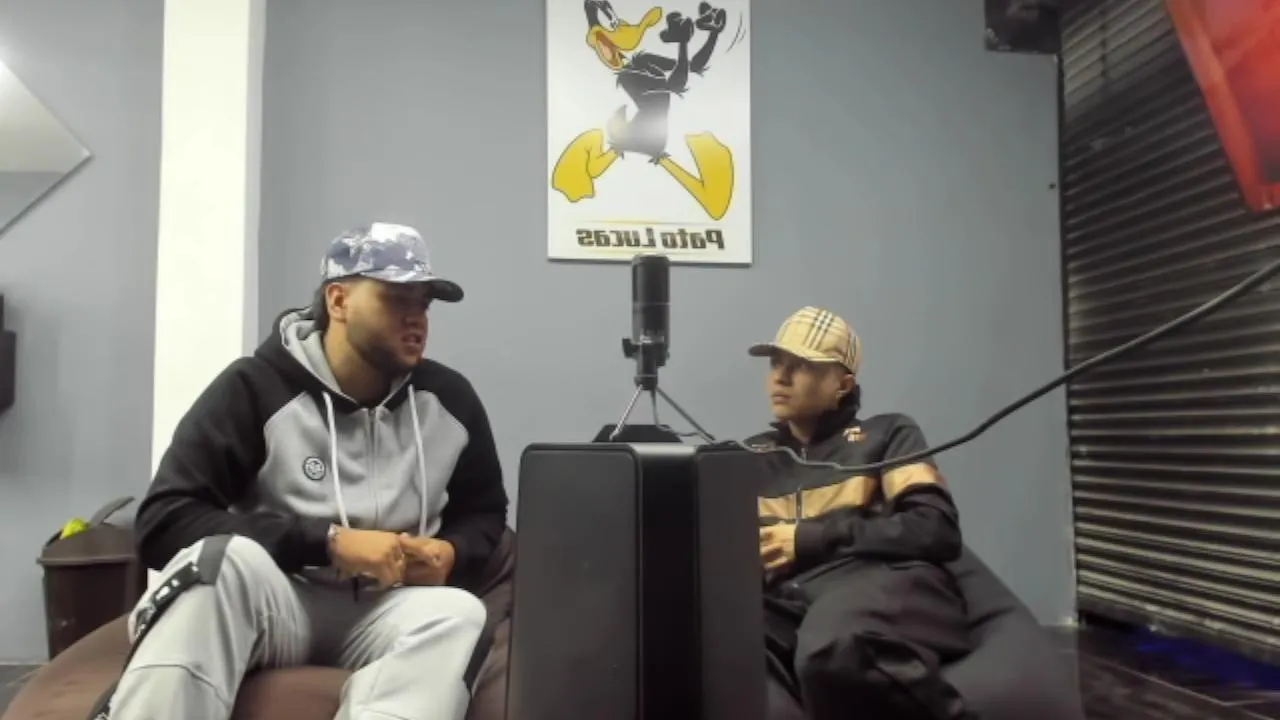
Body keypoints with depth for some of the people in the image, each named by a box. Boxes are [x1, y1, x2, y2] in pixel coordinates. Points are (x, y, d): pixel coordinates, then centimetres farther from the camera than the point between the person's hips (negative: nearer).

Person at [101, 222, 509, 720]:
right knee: (225, 559, -36)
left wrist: (450, 553, -7)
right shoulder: (255, 388, -5)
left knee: (459, 613, -33)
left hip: (382, 613, 3)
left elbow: (484, 513, 19)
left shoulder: (450, 400, 5)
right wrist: (327, 543, -20)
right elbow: (163, 521, -12)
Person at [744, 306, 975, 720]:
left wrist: (812, 539, -3)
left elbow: (938, 530, 5)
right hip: (787, 604, 1)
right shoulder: (750, 455, 28)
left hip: (880, 584, 0)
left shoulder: (887, 434, 20)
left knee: (836, 651, -40)